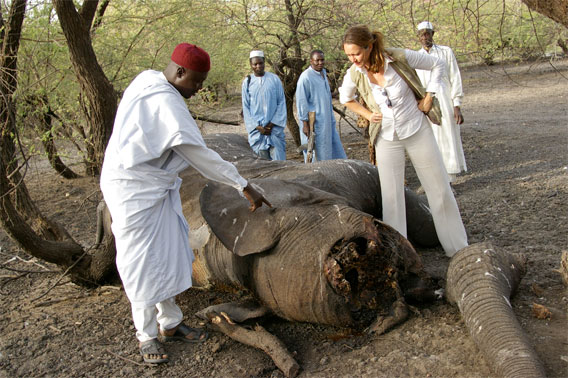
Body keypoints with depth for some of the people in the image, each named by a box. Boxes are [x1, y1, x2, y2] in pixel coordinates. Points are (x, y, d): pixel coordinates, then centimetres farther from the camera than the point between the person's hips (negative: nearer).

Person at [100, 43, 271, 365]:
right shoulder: (164, 102, -24)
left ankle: (170, 324, 24)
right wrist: (244, 185, -22)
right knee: (144, 263, 0)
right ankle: (147, 336, 15)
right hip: (136, 190, -10)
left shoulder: (149, 80, 5)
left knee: (169, 257, 12)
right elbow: (198, 154, -26)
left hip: (156, 186, 10)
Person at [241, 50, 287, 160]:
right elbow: (245, 107, 6)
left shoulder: (274, 79, 2)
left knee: (278, 160, -5)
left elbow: (281, 102, 3)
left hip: (274, 127, -1)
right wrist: (257, 126, -4)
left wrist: (273, 123, -6)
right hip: (257, 129, 1)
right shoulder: (247, 82, 4)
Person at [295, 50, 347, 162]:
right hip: (313, 123, -8)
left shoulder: (323, 73, 13)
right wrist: (305, 123, -18)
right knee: (316, 154, -2)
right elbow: (301, 102, -16)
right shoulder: (306, 77, -14)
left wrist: (332, 118, 21)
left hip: (327, 121, 9)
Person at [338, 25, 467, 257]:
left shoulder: (400, 58, -17)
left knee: (440, 189, 7)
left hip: (417, 131, -1)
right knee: (391, 198, 0)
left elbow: (437, 65, -2)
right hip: (387, 139, 1)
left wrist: (428, 98, -8)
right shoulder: (354, 75, -11)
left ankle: (459, 248, 22)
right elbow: (345, 99, 12)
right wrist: (368, 115, -1)